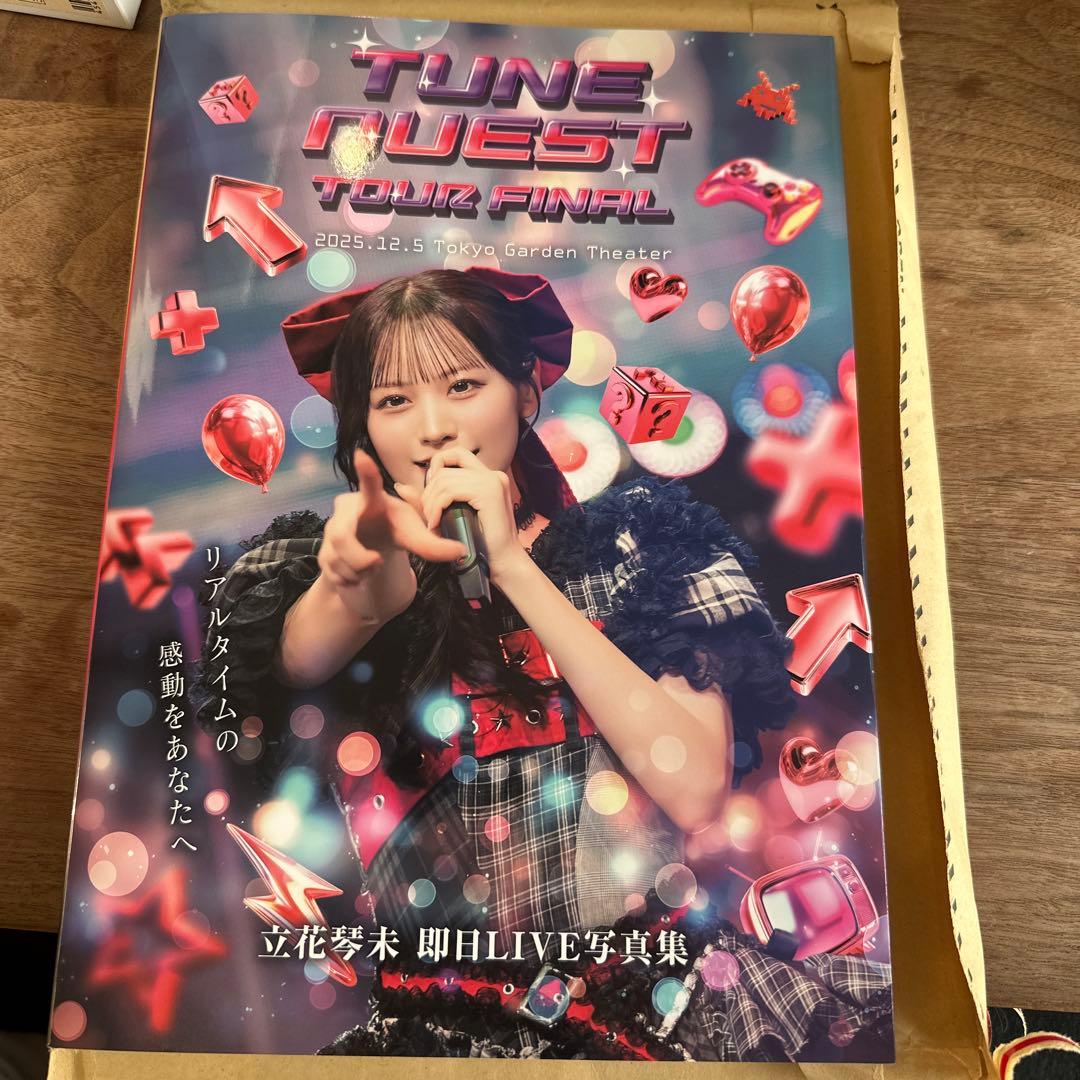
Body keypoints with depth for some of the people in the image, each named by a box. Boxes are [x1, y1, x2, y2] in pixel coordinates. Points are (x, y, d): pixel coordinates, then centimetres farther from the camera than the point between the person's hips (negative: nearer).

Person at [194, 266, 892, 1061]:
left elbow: (696, 788, -12)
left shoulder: (642, 534, -1)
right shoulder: (306, 568, 3)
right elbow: (301, 660, -18)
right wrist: (361, 575, -39)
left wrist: (511, 565, -17)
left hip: (665, 992, 0)